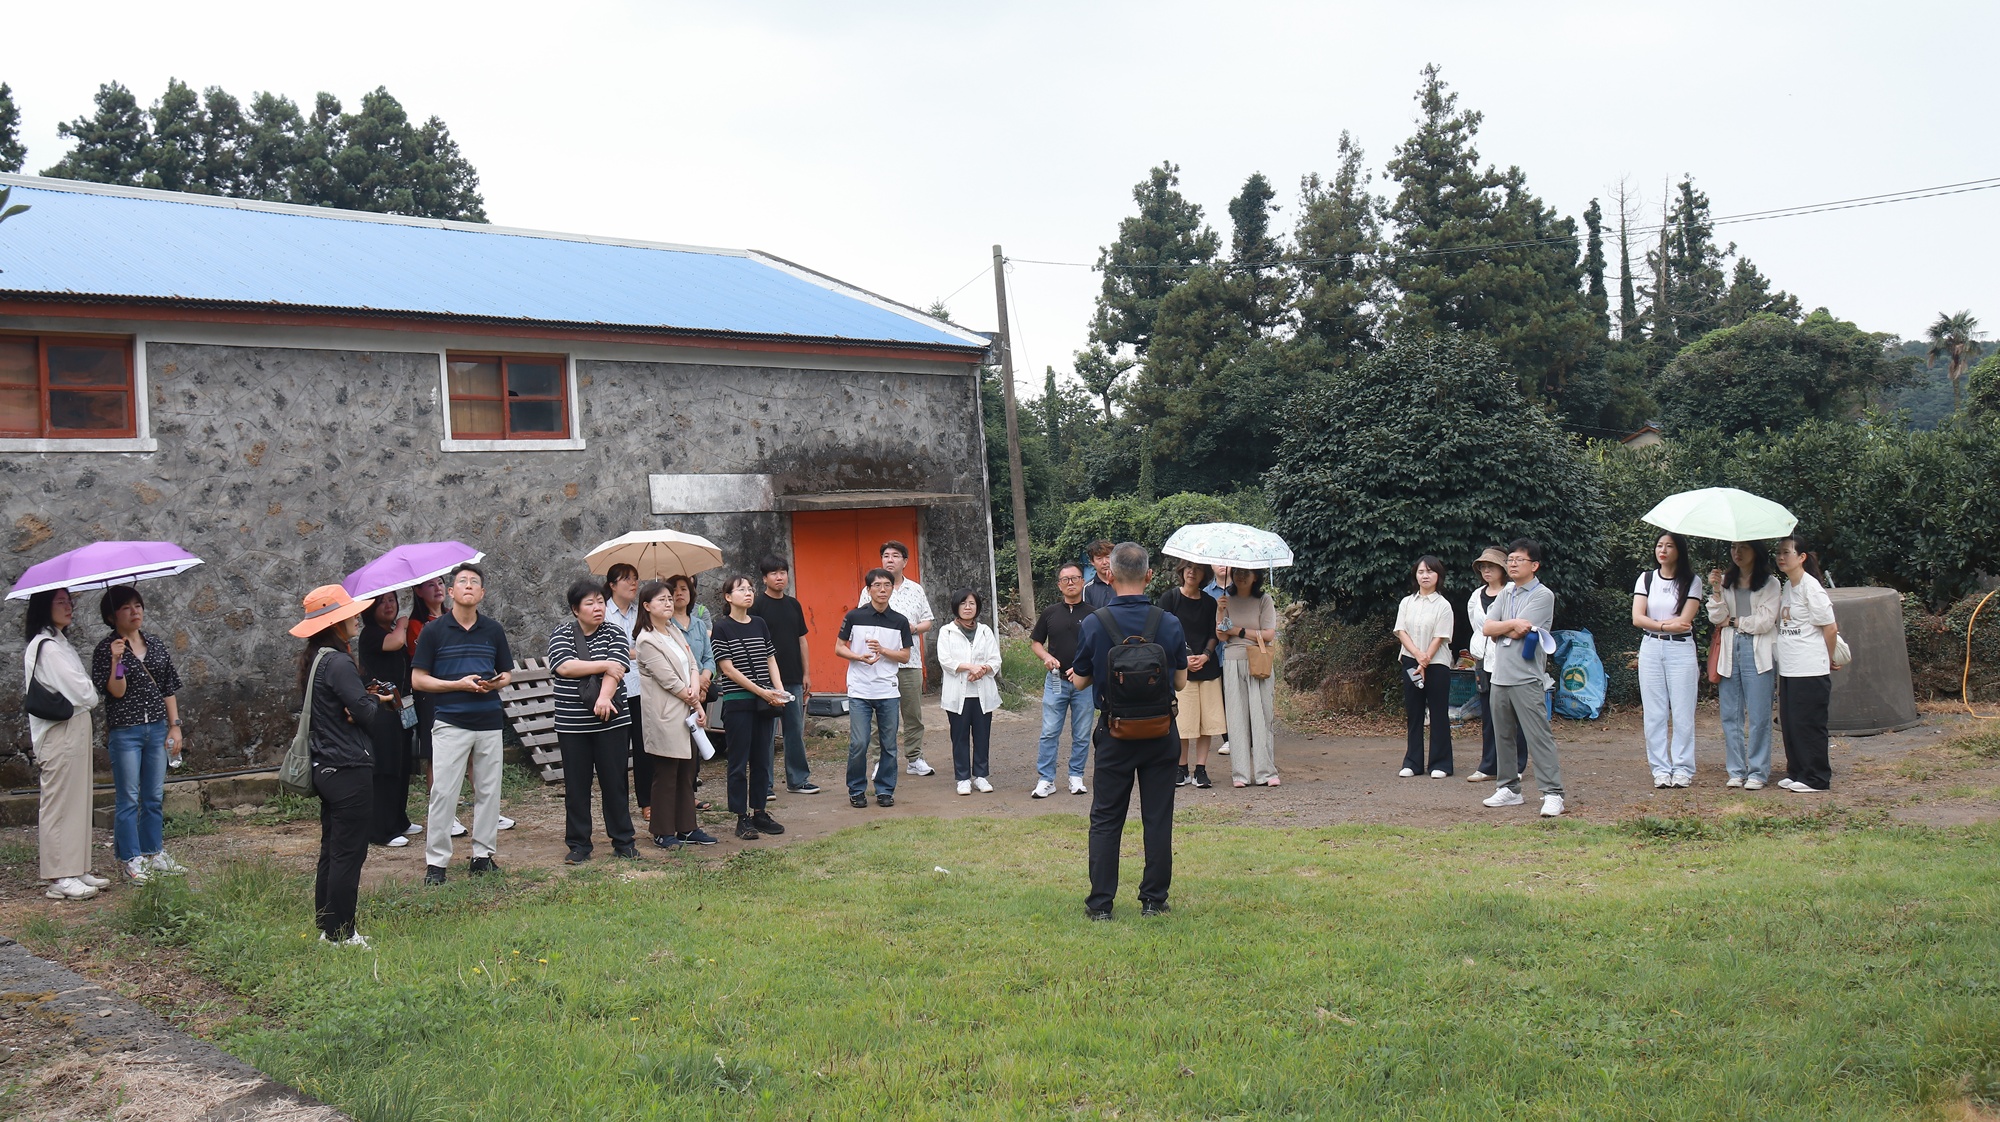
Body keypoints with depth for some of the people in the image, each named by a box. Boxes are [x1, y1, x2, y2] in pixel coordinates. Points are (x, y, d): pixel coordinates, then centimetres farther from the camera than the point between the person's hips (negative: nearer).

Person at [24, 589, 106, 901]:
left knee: (77, 802, 12)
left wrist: (86, 693, -1)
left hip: (76, 731, 10)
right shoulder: (45, 647, -15)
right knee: (59, 803, -4)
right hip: (60, 735, -10)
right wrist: (92, 695, 1)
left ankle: (77, 870, 18)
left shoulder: (60, 643, 16)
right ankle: (60, 879, 1)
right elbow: (82, 693, -17)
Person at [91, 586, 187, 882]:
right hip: (124, 732, -5)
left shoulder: (156, 646, 9)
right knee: (129, 799, 0)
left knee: (154, 797, 10)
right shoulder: (106, 650, -4)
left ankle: (154, 854, 20)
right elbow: (116, 692, -13)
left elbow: (169, 690, 12)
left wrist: (175, 726, 7)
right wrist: (117, 660, -25)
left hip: (157, 729, 5)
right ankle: (131, 860, 8)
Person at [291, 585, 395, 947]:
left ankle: (327, 927, 23)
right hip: (349, 769, -10)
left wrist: (367, 701, -5)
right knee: (348, 852, -2)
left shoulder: (312, 661, 12)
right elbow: (364, 712, -21)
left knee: (332, 849, 16)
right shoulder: (338, 663, -18)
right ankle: (340, 934, 3)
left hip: (324, 768, 10)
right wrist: (380, 701, 0)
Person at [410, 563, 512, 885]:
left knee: (488, 791, 7)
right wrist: (459, 684, -13)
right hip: (450, 722, -3)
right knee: (443, 792, -5)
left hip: (489, 722, 3)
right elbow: (418, 680, -1)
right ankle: (436, 861, 2)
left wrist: (497, 682, -6)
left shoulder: (493, 630, 10)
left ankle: (483, 855, 17)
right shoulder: (434, 631, 0)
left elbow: (506, 673, 18)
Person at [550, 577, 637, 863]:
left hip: (612, 722, 0)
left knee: (615, 781, 4)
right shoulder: (561, 634, 3)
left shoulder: (614, 633, 5)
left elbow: (616, 670, -10)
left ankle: (622, 840, 14)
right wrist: (604, 665, -12)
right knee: (576, 785, 5)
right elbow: (564, 667, -14)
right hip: (572, 724, 0)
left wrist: (605, 697, -27)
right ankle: (578, 844, 15)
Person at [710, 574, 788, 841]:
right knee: (739, 762, 0)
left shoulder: (760, 625, 11)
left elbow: (771, 660, 13)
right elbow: (728, 669, -11)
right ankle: (742, 818, 6)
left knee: (761, 759, 10)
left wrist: (779, 691, -3)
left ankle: (760, 812, 19)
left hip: (764, 702, 5)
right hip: (737, 702, -5)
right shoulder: (722, 628, -6)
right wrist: (762, 692, -14)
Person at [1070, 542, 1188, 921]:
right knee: (1158, 818, 10)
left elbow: (1080, 681, -2)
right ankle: (1154, 900, 15)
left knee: (1106, 819, 9)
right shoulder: (1169, 623, -9)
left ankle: (1100, 902, 11)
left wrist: (1073, 673, 21)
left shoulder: (1094, 623, -12)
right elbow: (1180, 681, 2)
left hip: (1115, 733, -1)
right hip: (1161, 733, 1)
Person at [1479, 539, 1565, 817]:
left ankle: (1552, 793, -10)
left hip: (1526, 679, -8)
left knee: (1539, 736, -10)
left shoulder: (1543, 595, -6)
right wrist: (1512, 624, -7)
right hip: (1500, 676, 8)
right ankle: (1509, 788, 23)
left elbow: (1519, 632, -15)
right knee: (1503, 736, 13)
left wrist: (1500, 628, 0)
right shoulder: (1506, 593, 16)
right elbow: (1487, 628, 5)